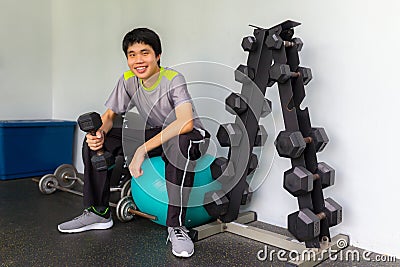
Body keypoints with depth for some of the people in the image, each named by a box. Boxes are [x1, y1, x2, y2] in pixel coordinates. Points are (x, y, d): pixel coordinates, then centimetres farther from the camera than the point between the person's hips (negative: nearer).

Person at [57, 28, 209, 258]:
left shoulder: (173, 79, -24)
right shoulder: (128, 80, -6)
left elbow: (186, 122, -39)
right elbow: (110, 114, 2)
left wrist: (143, 149, -41)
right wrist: (99, 132, -22)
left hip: (188, 136, -6)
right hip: (155, 135, 6)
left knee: (180, 144, -44)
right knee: (95, 141, -6)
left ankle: (177, 226, -30)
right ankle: (98, 213, 6)